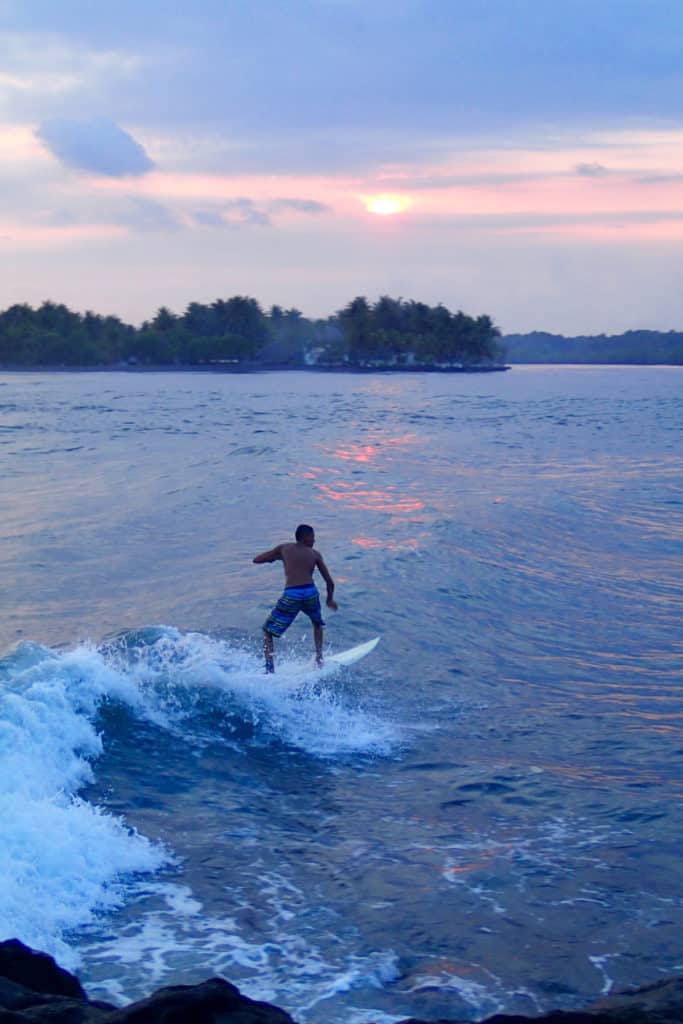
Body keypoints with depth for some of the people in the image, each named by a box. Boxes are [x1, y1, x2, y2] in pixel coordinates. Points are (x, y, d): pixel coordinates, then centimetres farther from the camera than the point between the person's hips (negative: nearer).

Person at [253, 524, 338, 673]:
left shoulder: (283, 548, 15)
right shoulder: (315, 554, 16)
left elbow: (256, 560, 18)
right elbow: (330, 582, 16)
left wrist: (275, 558, 35)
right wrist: (330, 599, 34)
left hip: (291, 595, -2)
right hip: (310, 592, 2)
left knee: (267, 631, 11)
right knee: (317, 623, 35)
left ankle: (269, 667, -6)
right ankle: (319, 658, 29)